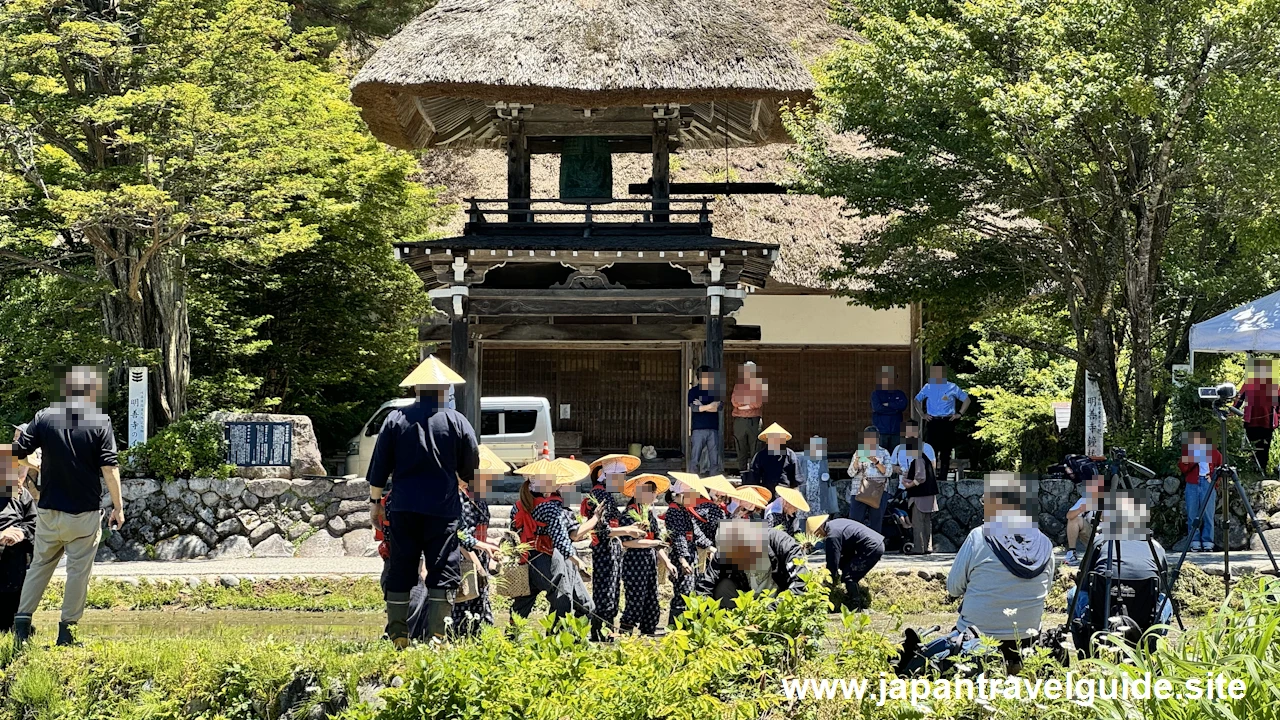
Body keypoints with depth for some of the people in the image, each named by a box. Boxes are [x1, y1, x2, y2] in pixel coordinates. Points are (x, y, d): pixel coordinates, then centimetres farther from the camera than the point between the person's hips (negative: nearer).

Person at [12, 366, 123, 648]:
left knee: (39, 566, 16)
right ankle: (66, 632, 8)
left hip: (48, 511, 3)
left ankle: (22, 623, 12)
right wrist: (118, 506, -8)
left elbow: (17, 452, 0)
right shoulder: (100, 422, -8)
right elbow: (109, 467, -13)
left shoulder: (45, 418, -2)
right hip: (85, 512, -3)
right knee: (78, 571, 7)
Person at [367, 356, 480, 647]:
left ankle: (397, 637, 9)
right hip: (443, 509, -2)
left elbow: (379, 467, 5)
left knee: (399, 572, 8)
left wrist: (375, 502, 14)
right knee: (443, 572, 2)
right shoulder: (457, 422, 0)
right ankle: (437, 637, -4)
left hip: (403, 508, 2)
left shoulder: (395, 419, 3)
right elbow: (470, 470, 7)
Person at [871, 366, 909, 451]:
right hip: (881, 431, -2)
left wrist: (888, 404, -8)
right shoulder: (876, 393, 8)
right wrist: (895, 409, -5)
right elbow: (877, 407, -10)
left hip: (896, 431, 2)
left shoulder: (899, 394, 15)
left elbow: (903, 405, -5)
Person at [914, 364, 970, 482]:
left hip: (947, 423, -1)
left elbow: (966, 399, 14)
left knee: (945, 452, 0)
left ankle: (942, 478, 5)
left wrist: (959, 413, 3)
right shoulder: (928, 387, 11)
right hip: (932, 422, 1)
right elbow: (917, 400, 22)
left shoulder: (952, 387, 6)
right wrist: (922, 414, 10)